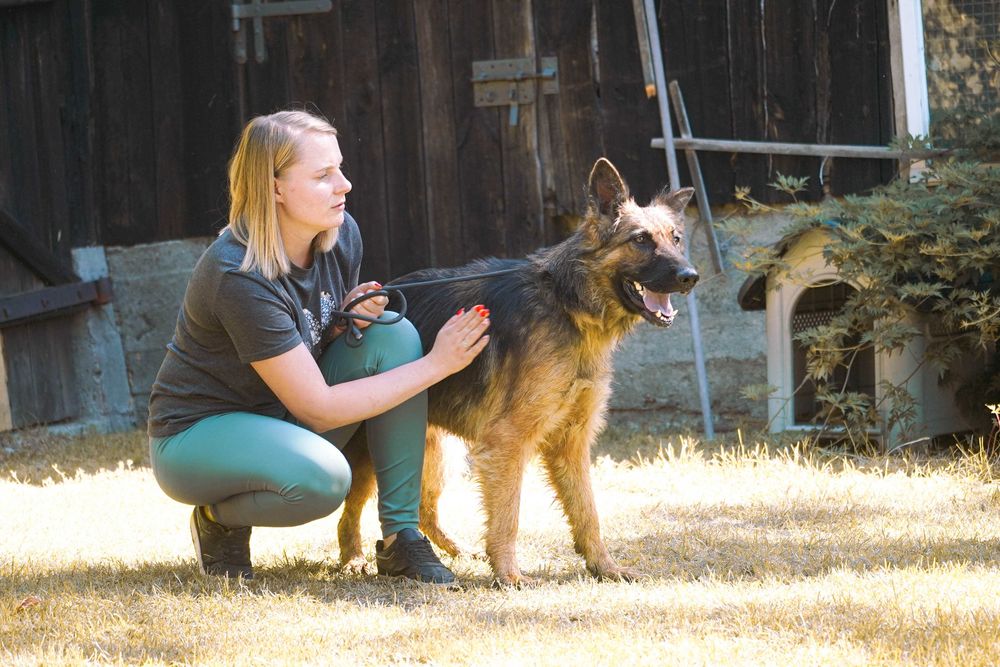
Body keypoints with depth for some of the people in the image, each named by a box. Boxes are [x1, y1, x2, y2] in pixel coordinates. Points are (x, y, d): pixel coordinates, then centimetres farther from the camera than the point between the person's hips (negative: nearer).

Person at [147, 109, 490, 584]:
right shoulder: (239, 276, -30)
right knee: (321, 478, -37)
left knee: (392, 336, -16)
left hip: (283, 420, 7)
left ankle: (400, 537, -12)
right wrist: (436, 365, -24)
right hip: (196, 434, -7)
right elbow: (317, 407, -27)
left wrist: (356, 314, -14)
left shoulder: (340, 232, -7)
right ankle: (219, 518, -3)